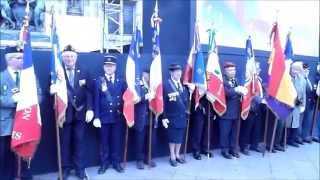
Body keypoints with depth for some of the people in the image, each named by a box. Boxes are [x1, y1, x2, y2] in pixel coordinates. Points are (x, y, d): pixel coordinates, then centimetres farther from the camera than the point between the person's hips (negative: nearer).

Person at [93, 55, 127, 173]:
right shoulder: (99, 81, 1)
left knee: (116, 141, 10)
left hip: (118, 117, 2)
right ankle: (104, 163, 22)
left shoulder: (121, 82, 7)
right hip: (104, 116, -1)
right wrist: (96, 117, -8)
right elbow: (96, 100, -3)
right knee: (104, 141, 8)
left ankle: (116, 162, 23)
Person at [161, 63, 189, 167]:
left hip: (182, 116, 5)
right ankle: (172, 157, 20)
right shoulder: (166, 85, -11)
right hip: (172, 117, -5)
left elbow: (185, 99, 14)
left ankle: (177, 155, 29)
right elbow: (163, 102, -13)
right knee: (172, 137, 6)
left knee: (180, 137, 14)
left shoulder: (183, 85, 8)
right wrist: (164, 118, -14)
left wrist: (186, 110, 1)